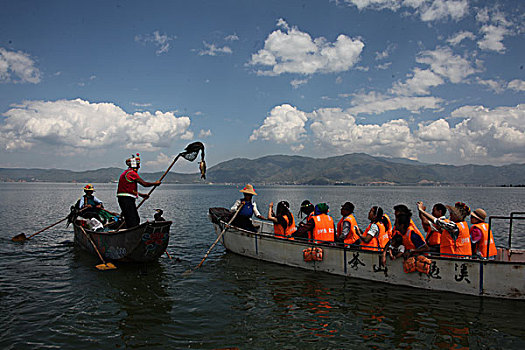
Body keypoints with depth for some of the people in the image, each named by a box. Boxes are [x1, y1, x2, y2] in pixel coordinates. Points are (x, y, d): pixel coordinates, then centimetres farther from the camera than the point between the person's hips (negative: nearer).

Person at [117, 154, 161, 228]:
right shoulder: (132, 173, -14)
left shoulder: (127, 172, 19)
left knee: (136, 220, 15)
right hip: (126, 199, -11)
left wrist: (141, 194, 25)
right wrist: (155, 183, -1)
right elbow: (144, 184, -16)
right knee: (132, 222, -10)